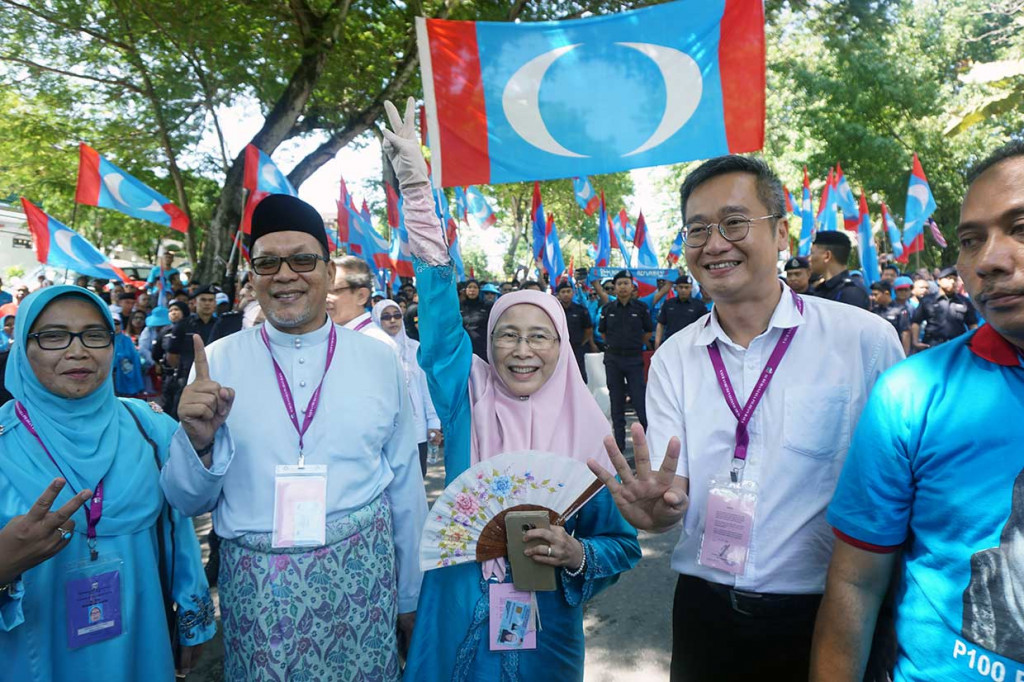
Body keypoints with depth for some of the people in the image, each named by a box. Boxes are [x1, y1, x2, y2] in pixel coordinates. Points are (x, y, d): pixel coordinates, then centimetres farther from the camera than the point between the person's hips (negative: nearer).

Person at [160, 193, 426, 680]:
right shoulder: (218, 363, -4)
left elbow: (405, 483, 4)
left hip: (362, 576, 1)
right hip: (257, 584, 0)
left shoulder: (379, 360, -2)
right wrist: (199, 440, -20)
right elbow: (188, 500, 0)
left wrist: (409, 594, 11)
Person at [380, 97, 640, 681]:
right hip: (455, 625, 1)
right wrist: (416, 185, -18)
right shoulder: (468, 402, -9)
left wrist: (577, 556, -23)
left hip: (544, 632, 0)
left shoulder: (586, 430, -10)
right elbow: (442, 312, -15)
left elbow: (622, 543, -1)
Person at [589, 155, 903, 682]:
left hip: (823, 617, -2)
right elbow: (673, 493, -5)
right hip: (705, 611, 3)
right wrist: (661, 506, -27)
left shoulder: (865, 338, -11)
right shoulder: (673, 357, -2)